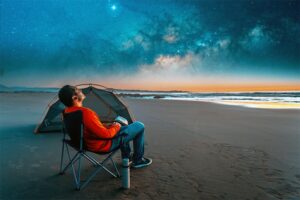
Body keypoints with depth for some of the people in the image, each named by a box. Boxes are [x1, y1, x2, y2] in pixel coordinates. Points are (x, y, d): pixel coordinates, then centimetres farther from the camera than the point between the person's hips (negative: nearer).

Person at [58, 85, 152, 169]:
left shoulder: (68, 111, -2)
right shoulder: (85, 113, -34)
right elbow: (105, 134, -28)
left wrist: (110, 126, 8)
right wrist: (116, 127, -8)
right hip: (103, 144, -9)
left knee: (124, 128, 31)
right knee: (140, 126, 0)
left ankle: (127, 156, 38)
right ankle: (138, 160, 15)